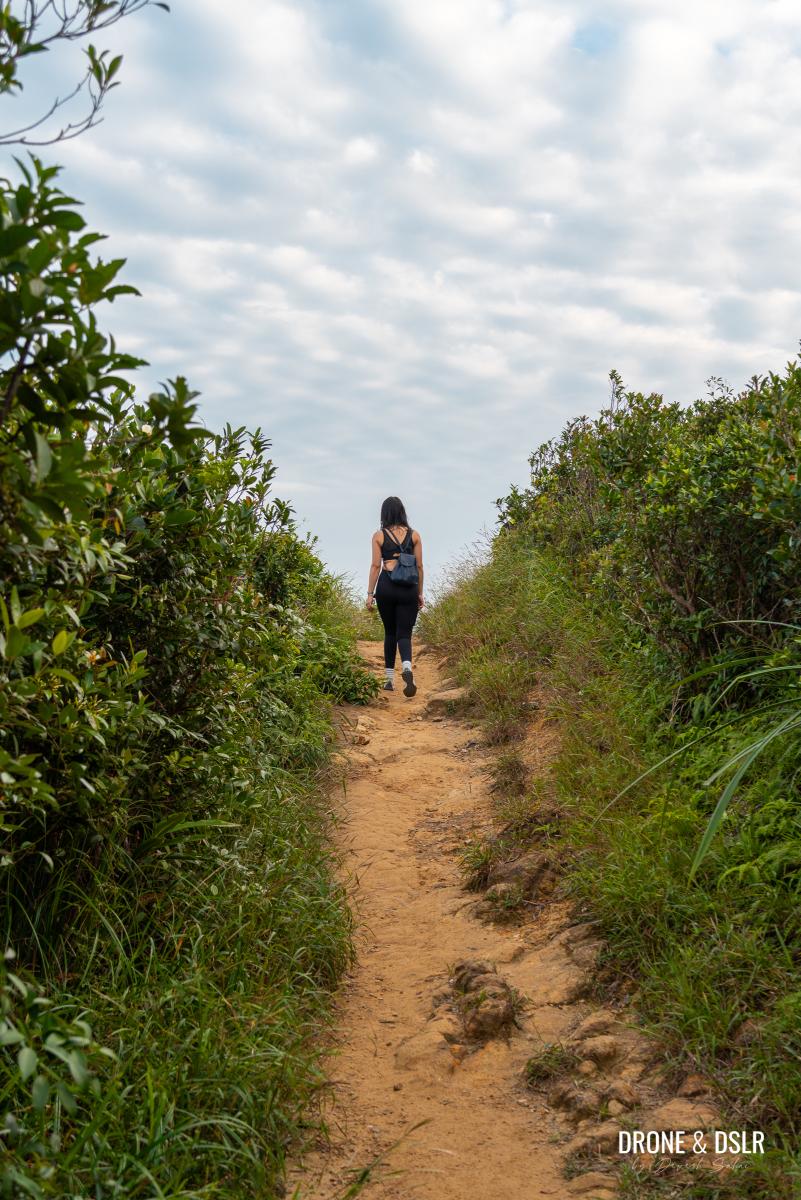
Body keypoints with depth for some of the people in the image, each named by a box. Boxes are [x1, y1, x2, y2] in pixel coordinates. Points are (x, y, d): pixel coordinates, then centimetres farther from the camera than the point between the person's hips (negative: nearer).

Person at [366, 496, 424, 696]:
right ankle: (407, 668, -28)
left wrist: (370, 593, 4)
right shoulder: (414, 535, 6)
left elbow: (375, 565, 0)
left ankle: (390, 679, 17)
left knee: (390, 633, 15)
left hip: (386, 586, 0)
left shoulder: (379, 535, 3)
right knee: (404, 634, 1)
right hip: (408, 588, 0)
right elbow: (419, 566, 6)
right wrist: (420, 593, 13)